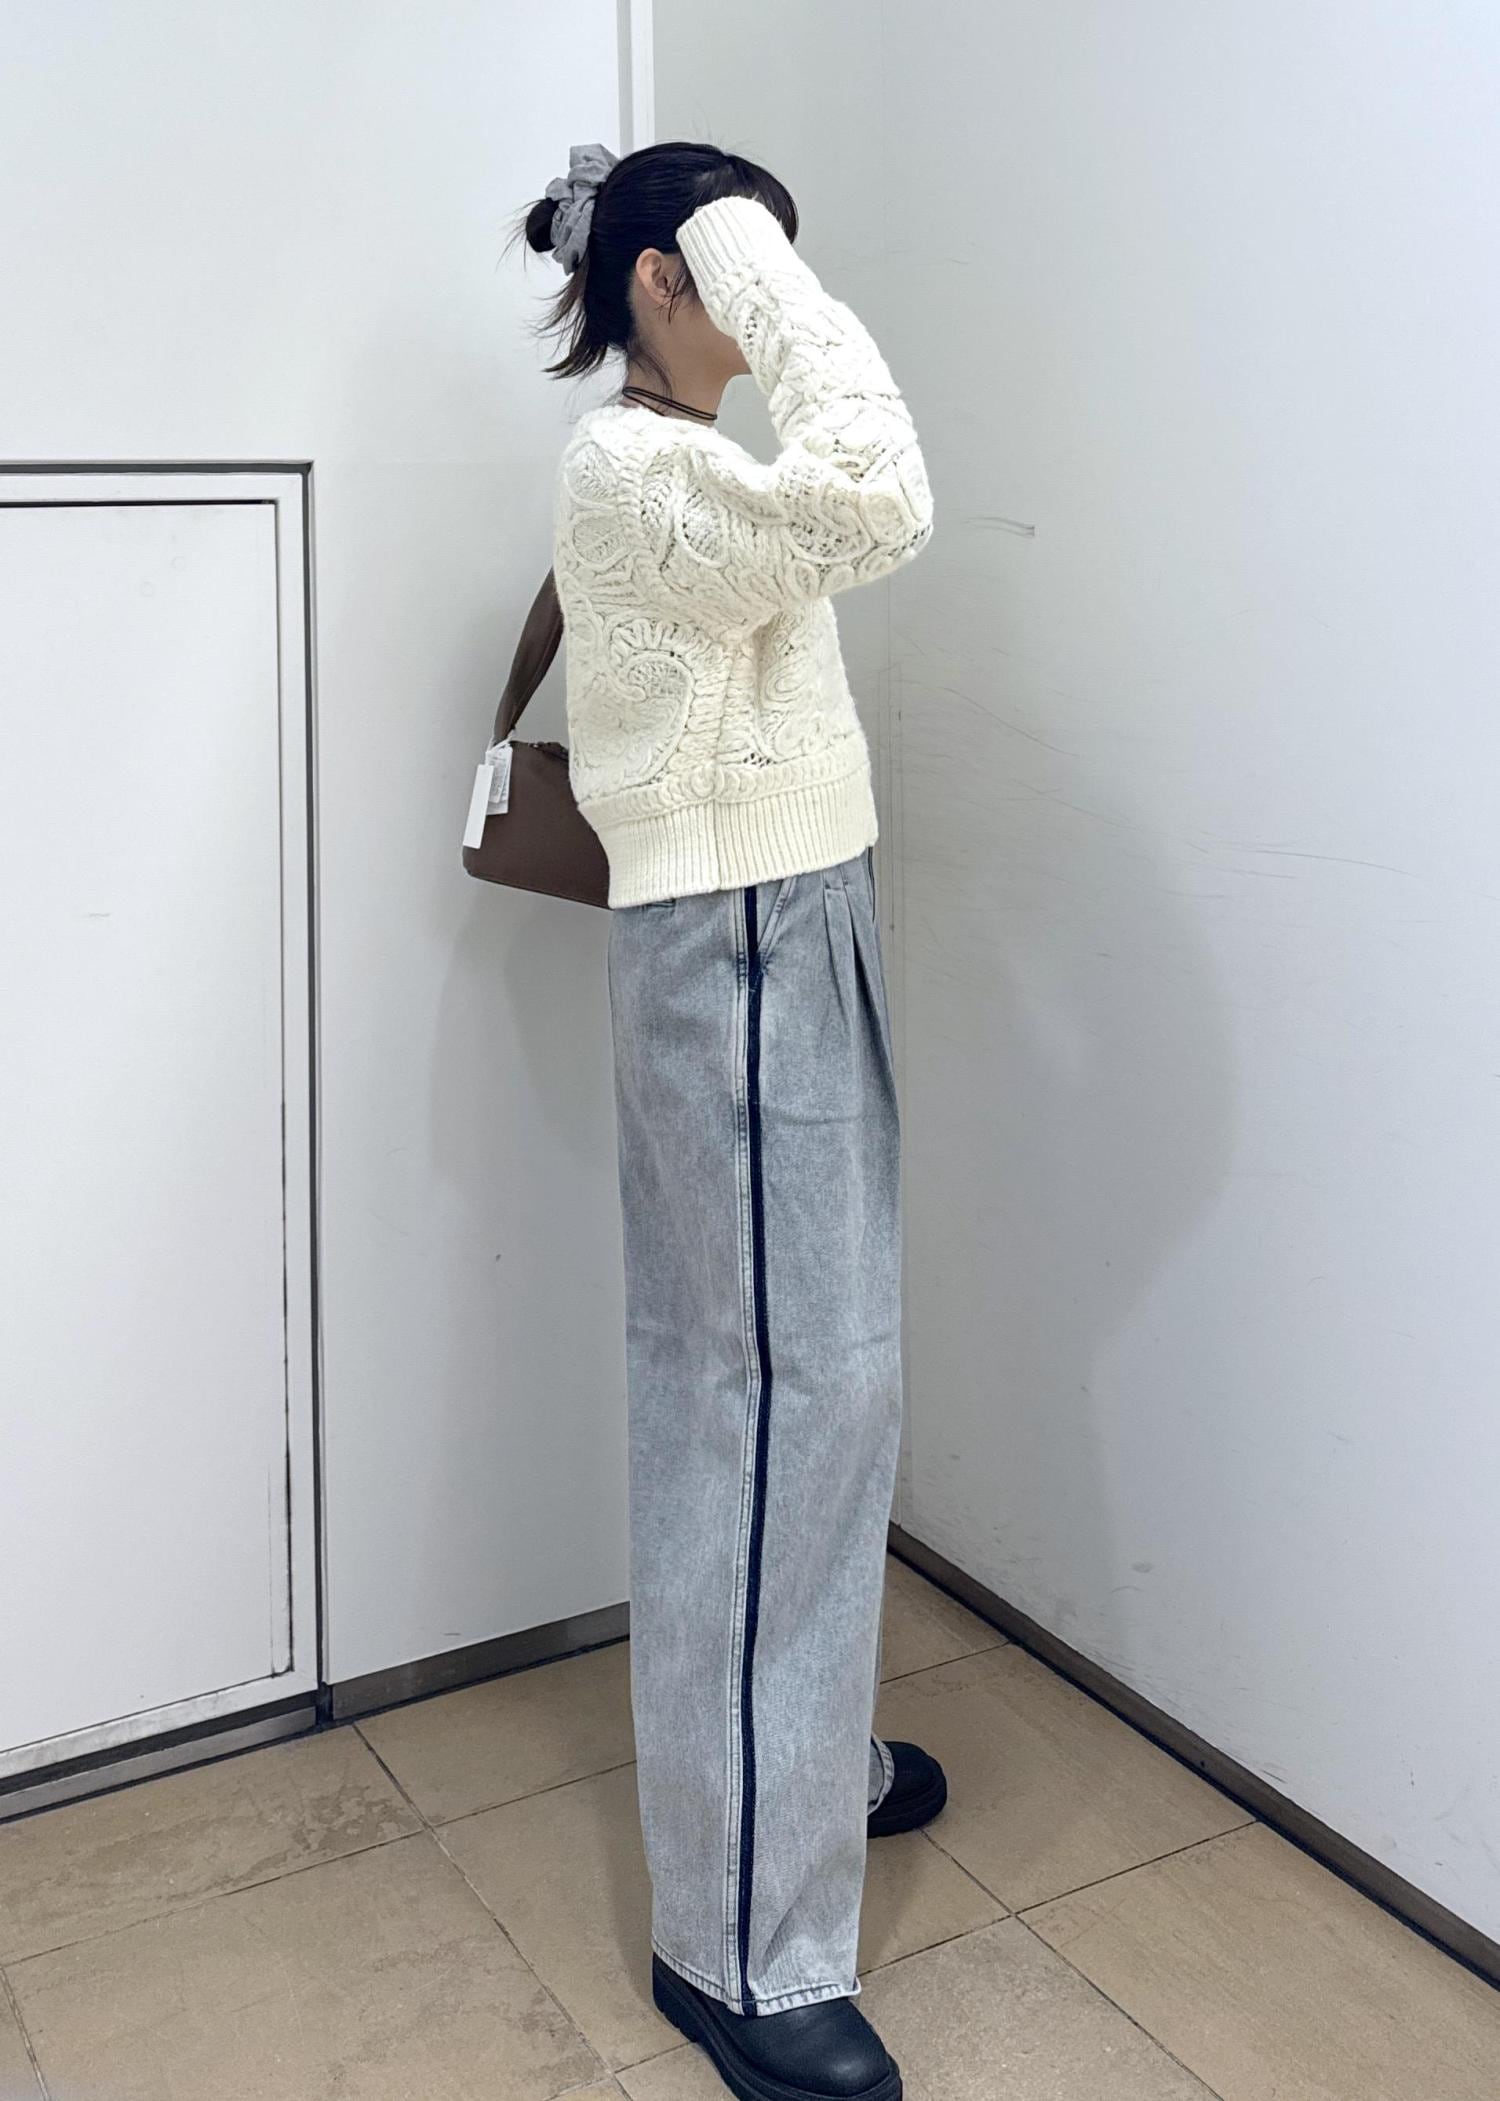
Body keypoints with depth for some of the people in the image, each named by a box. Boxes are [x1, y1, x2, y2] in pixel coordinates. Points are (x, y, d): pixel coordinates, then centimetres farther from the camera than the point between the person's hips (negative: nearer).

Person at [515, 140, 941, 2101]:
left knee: (807, 1372, 18)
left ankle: (803, 1744, 37)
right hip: (739, 954, -10)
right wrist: (784, 289, -20)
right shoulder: (630, 468, -15)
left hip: (793, 936, 10)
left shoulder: (679, 468, 15)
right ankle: (744, 1939, 4)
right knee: (780, 1391, -8)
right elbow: (878, 507, -30)